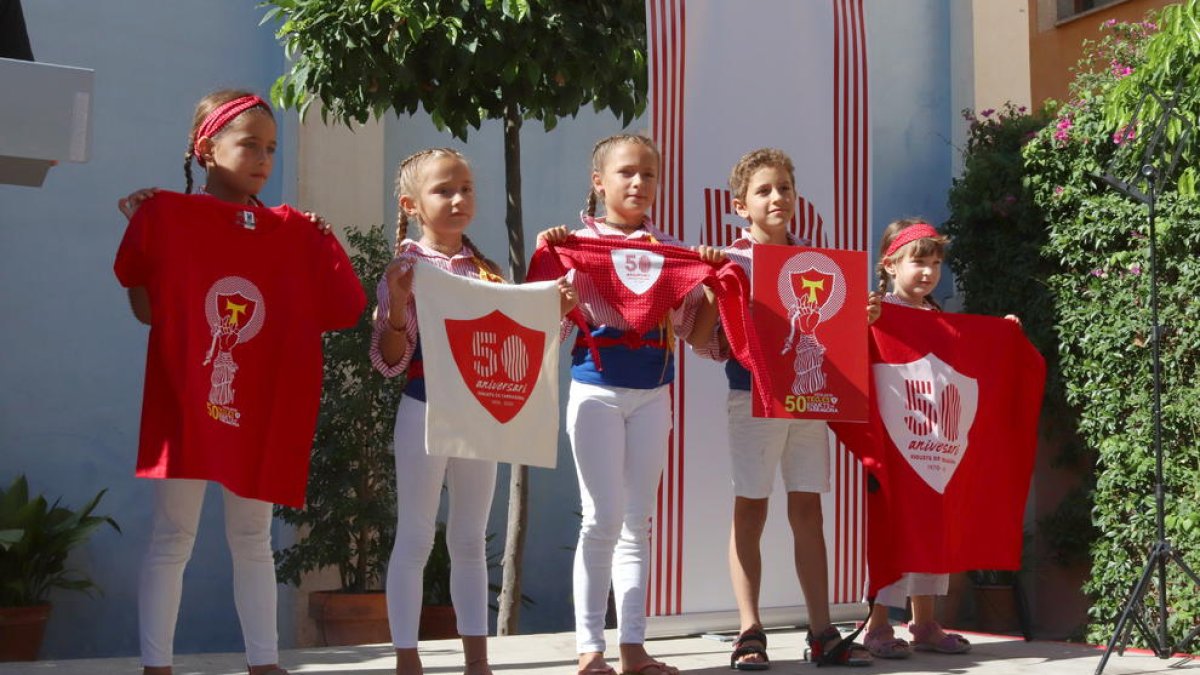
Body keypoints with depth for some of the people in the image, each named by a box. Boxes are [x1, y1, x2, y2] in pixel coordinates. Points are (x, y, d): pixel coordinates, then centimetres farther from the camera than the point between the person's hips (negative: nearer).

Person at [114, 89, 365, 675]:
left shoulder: (292, 231, 5)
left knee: (253, 540, 10)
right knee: (172, 537, 0)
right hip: (185, 402, -3)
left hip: (260, 408, 3)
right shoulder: (167, 215, -2)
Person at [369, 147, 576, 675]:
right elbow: (389, 363, -10)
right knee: (415, 538, 1)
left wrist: (553, 308, 0)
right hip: (426, 411, -4)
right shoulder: (405, 270, -7)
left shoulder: (487, 271, 7)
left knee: (470, 540, 11)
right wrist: (396, 305, -24)